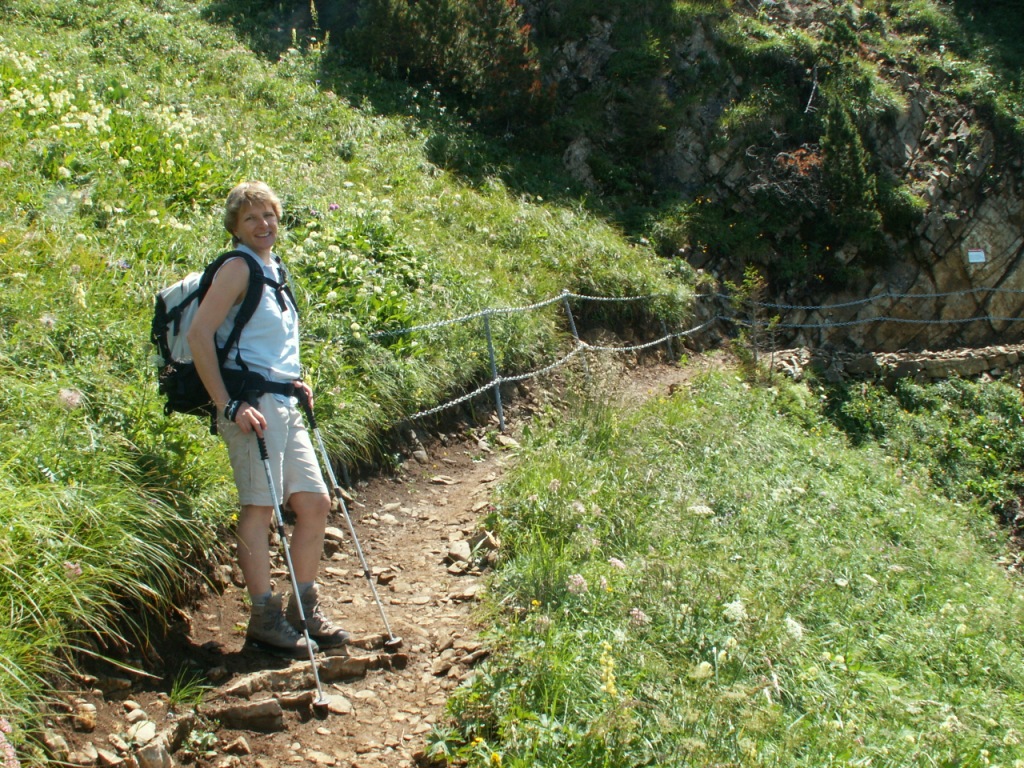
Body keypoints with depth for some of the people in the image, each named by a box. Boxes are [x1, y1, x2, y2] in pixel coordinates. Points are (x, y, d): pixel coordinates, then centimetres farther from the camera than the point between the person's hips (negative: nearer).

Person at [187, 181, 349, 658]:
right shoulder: (239, 267, -8)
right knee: (260, 507, -5)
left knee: (315, 503, 9)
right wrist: (228, 405, -20)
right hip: (252, 405, -9)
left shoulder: (274, 269, 18)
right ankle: (265, 618, 4)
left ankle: (304, 608, 19)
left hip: (284, 405, 9)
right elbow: (199, 335, -17)